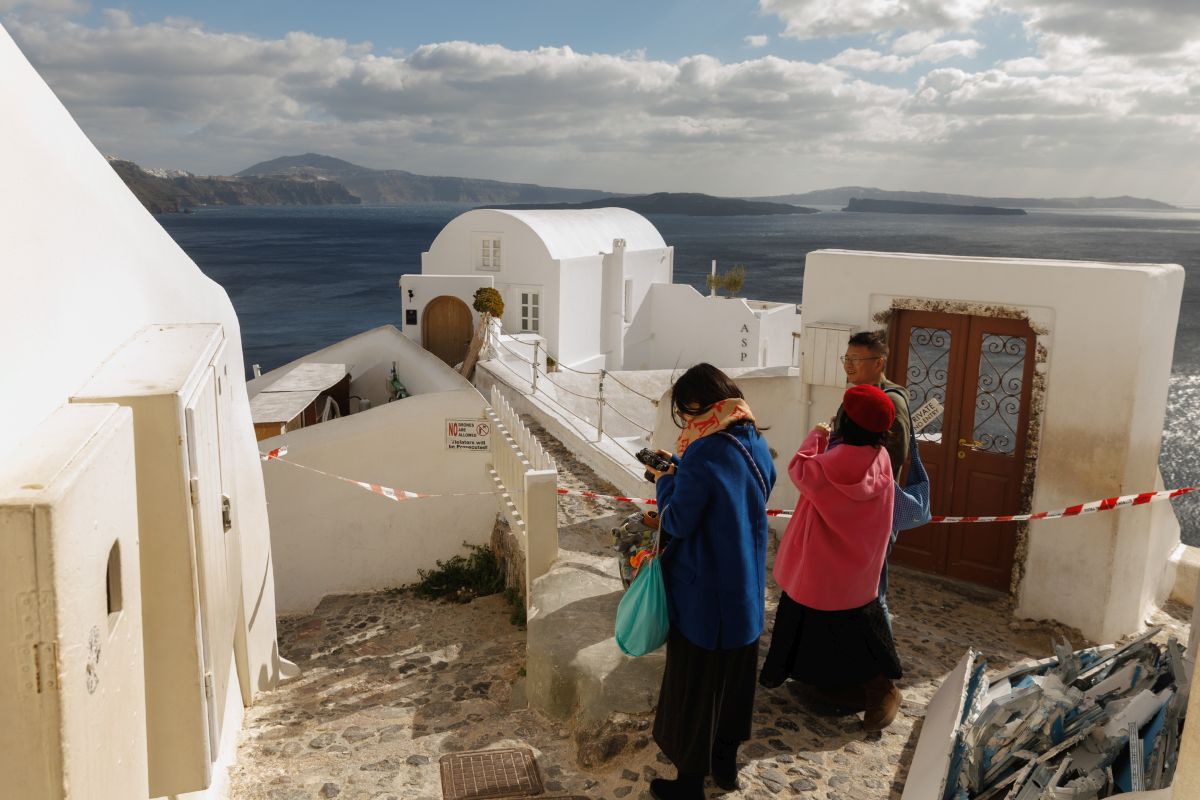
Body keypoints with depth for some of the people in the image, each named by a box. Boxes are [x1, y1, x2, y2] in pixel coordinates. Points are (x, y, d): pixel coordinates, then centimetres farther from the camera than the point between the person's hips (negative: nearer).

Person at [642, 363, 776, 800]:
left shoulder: (703, 455, -24)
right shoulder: (756, 444, 1)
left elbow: (677, 522, -20)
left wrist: (664, 481, -5)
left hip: (703, 594, -7)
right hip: (746, 590, 8)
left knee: (694, 683, 8)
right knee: (735, 674, 21)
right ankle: (726, 761, 37)